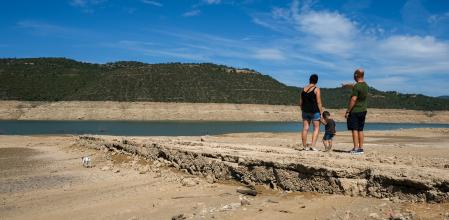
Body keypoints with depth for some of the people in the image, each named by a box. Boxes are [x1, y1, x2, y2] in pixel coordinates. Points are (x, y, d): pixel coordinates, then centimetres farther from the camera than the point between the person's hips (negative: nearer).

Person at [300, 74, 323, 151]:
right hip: (315, 111, -5)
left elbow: (301, 102, 11)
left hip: (305, 111, 5)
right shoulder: (316, 89, -7)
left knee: (305, 128, 6)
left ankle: (305, 146, 10)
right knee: (316, 128, 5)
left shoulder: (304, 89, 8)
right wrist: (321, 113, -5)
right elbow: (318, 102, -10)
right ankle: (313, 145, -6)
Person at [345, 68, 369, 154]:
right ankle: (361, 148, 14)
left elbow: (353, 100, -20)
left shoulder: (356, 86, -17)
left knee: (354, 130, -4)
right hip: (363, 110, 8)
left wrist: (347, 111, -16)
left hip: (355, 111, -8)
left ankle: (356, 148, -4)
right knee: (360, 130, 11)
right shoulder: (366, 85, 9)